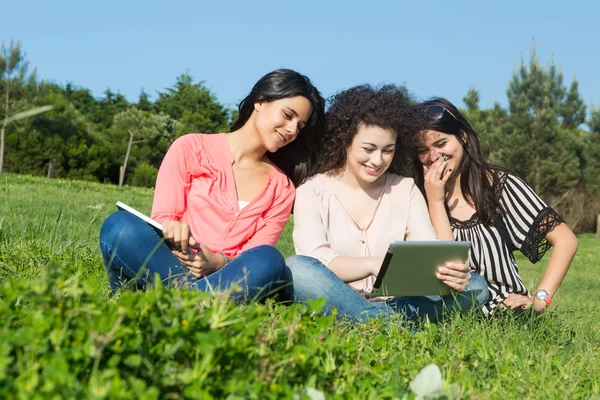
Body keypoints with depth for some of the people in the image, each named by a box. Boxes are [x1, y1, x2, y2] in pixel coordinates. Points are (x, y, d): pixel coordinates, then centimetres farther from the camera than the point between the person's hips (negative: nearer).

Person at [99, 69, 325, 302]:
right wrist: (174, 229, -24)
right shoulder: (192, 148, 6)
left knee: (269, 261, -33)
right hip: (165, 267, -1)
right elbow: (161, 220, 1)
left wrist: (218, 263, -20)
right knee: (119, 225, -30)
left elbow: (259, 260, 2)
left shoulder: (282, 188, 11)